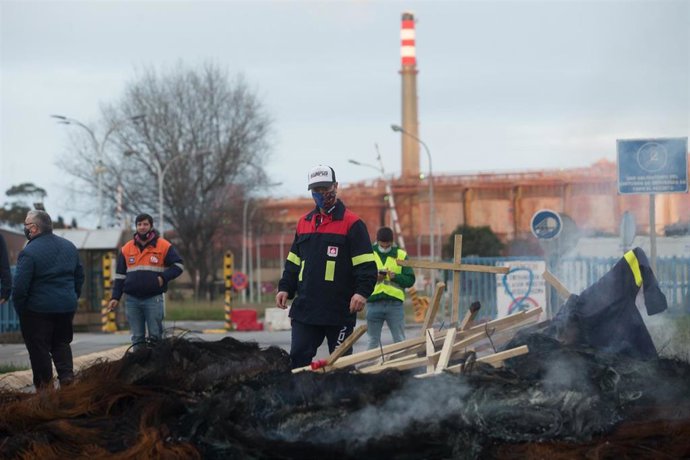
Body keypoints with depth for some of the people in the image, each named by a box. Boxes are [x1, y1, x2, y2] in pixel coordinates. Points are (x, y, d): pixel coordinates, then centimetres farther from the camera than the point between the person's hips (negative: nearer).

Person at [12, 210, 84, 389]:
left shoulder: (29, 252, -15)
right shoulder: (69, 247, 8)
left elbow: (20, 286, -17)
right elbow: (80, 275, 16)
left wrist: (19, 308, -5)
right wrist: (73, 298, 23)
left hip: (38, 309, -6)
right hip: (67, 307, 6)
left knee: (38, 347, 4)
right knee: (61, 342, 19)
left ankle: (44, 384, 5)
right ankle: (67, 375, 2)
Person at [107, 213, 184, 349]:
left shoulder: (164, 246, 1)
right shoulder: (126, 249, 11)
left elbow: (178, 266, 4)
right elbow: (120, 275, 15)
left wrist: (164, 278, -11)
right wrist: (115, 297, 7)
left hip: (154, 299, -3)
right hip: (132, 300, 3)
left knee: (155, 336, -3)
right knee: (137, 338, 5)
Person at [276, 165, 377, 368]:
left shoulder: (352, 223, -3)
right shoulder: (304, 222, 16)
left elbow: (366, 265, -8)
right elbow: (293, 262, 22)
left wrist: (362, 292, -21)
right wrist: (285, 288, 9)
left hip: (340, 311, -5)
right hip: (305, 308, 5)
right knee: (298, 357, -2)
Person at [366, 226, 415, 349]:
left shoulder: (401, 255, 7)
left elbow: (410, 280, 3)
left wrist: (395, 276, -15)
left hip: (395, 303, 0)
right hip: (374, 302, 0)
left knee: (400, 340, 2)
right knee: (373, 341, 7)